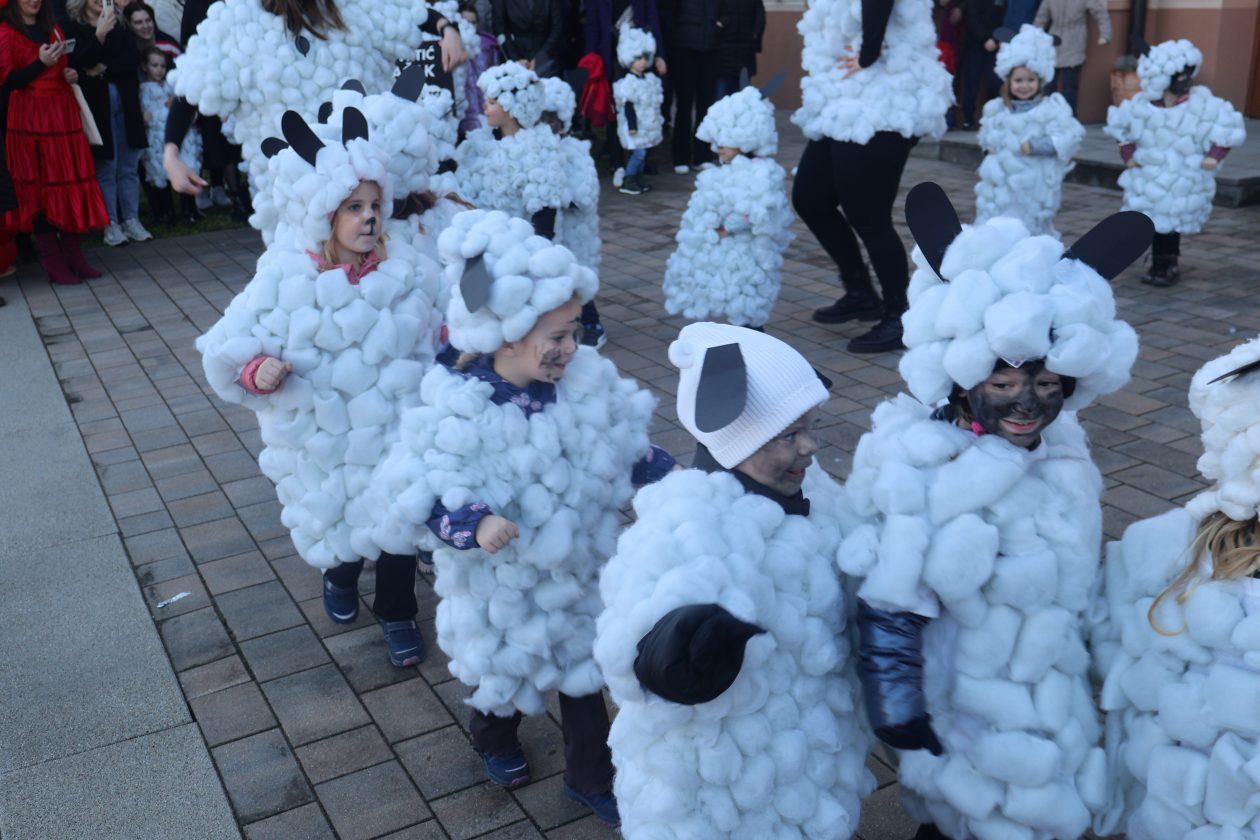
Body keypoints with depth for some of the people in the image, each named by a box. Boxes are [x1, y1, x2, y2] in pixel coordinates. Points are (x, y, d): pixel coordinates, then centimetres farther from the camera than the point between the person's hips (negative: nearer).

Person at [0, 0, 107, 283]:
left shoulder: (53, 29, 16)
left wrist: (70, 75, 5)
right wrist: (41, 63, -19)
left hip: (63, 114, 6)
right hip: (30, 119, -6)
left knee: (72, 183, 4)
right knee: (39, 187, -3)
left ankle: (73, 257, 11)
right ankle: (53, 263, 1)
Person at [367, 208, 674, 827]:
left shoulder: (587, 382, -15)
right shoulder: (455, 410, -29)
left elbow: (626, 450, 1)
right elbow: (422, 500, -26)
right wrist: (475, 525, -42)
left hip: (579, 571, 4)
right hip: (500, 585, -3)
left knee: (584, 670, 21)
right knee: (501, 670, 26)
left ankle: (592, 777, 45)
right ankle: (496, 742, 59)